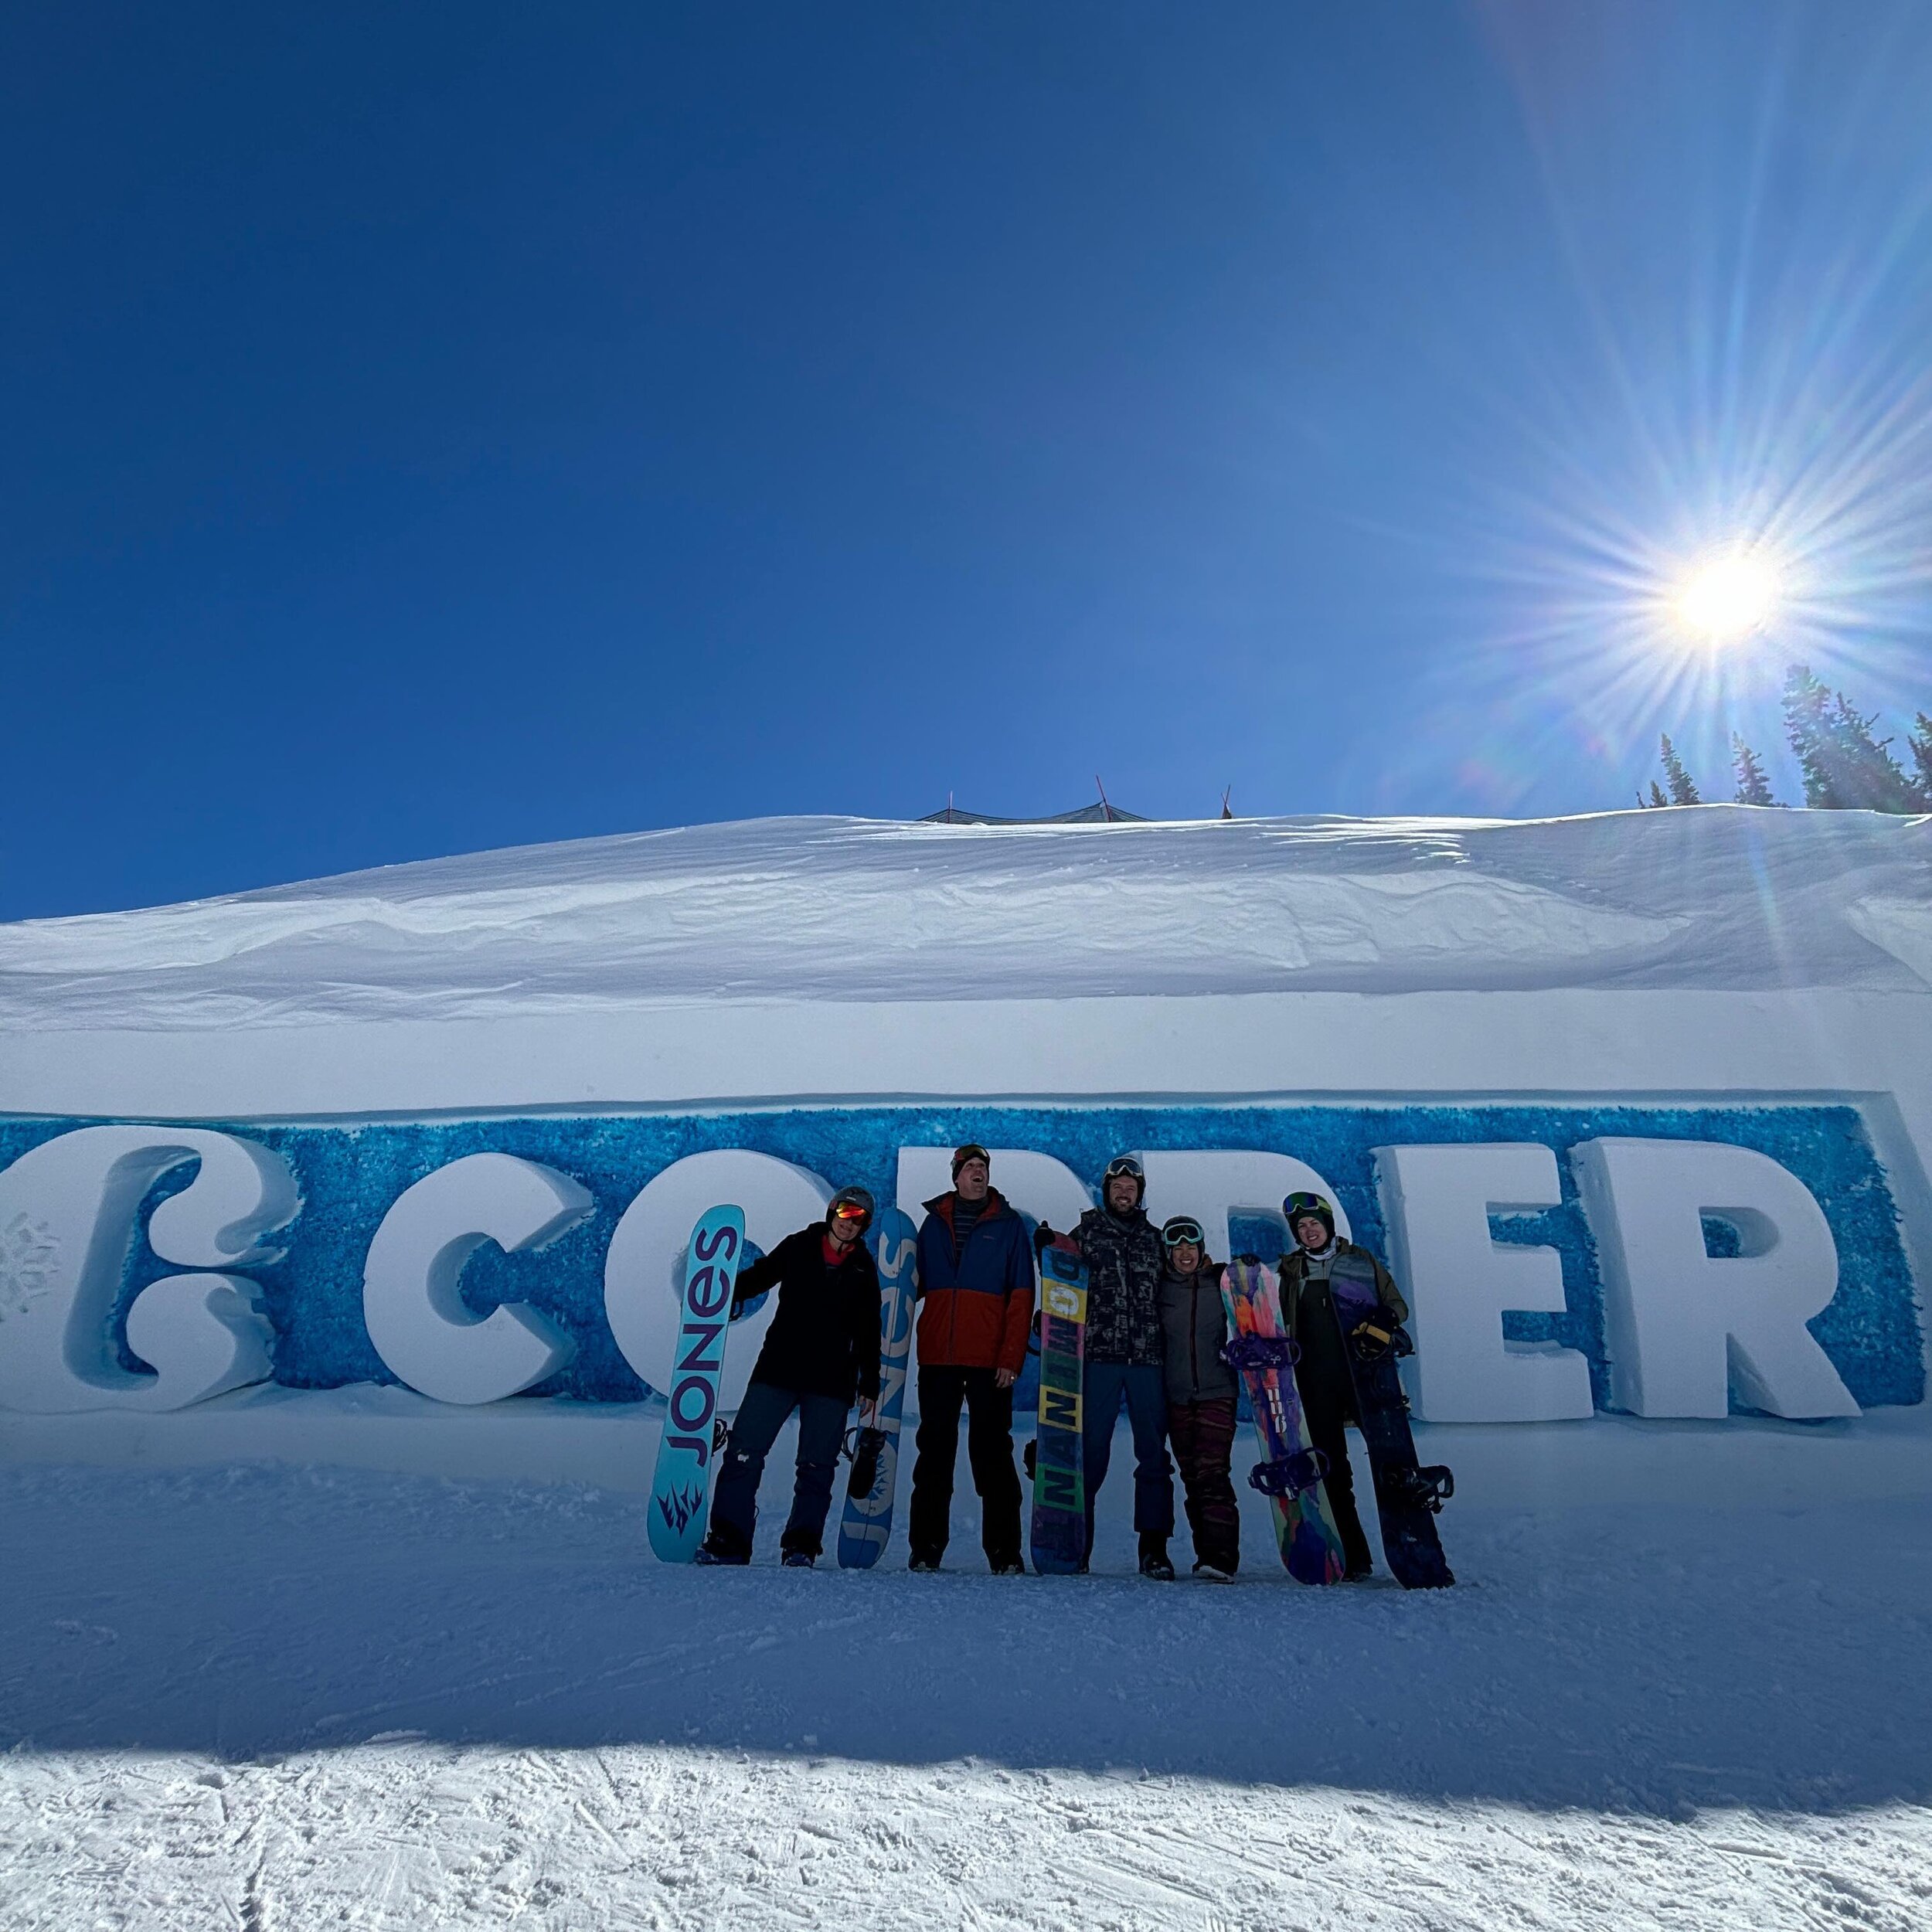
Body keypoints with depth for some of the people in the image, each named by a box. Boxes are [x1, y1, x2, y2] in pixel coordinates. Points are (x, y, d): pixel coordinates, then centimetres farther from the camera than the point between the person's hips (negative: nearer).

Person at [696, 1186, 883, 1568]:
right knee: (743, 1452, -5)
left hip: (831, 1382, 1)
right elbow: (759, 1275, 10)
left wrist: (870, 1386, 10)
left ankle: (801, 1546, 14)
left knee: (817, 1465, 2)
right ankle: (727, 1540, 6)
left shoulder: (864, 1269, 8)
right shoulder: (799, 1247, 5)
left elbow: (868, 1333, 12)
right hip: (777, 1370, 0)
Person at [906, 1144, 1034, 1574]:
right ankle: (926, 1549, 18)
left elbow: (1021, 1296, -1)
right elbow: (916, 1284, 13)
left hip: (989, 1361, -2)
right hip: (938, 1357, 2)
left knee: (992, 1453, 1)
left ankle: (1005, 1553, 10)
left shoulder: (1008, 1225, 4)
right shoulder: (933, 1222, 11)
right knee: (934, 1451, 8)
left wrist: (1012, 1357, -9)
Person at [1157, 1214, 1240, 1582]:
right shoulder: (1160, 1288, 3)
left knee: (1211, 1472, -14)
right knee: (1191, 1477, 10)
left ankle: (1221, 1559, -12)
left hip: (1217, 1391, -3)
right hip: (1176, 1396, 3)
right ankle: (1205, 1554, 22)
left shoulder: (1221, 1281, 0)